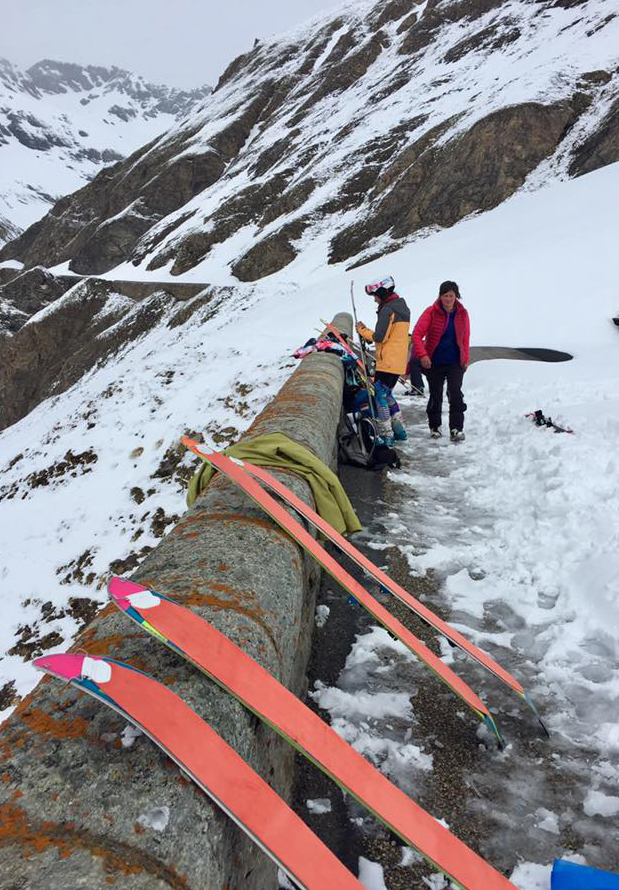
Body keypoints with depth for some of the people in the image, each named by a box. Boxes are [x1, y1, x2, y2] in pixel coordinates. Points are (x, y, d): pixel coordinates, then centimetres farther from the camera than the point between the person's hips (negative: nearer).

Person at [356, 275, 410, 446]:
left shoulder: (388, 309, -14)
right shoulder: (402, 307, 17)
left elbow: (379, 337, -17)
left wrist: (363, 331, -1)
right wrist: (368, 333, 11)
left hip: (387, 362, -10)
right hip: (399, 362, 10)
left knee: (380, 395, -6)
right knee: (386, 394, 19)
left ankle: (386, 435, -6)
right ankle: (399, 430, 22)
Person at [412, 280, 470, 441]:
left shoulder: (462, 313, 2)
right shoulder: (431, 312, -7)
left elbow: (465, 339, 10)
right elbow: (417, 334, -11)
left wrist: (466, 359, 7)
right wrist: (422, 355, -20)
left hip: (455, 363, 1)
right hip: (434, 362, -1)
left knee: (455, 394, -12)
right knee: (435, 396, 8)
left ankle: (456, 428, -8)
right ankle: (435, 426, 25)